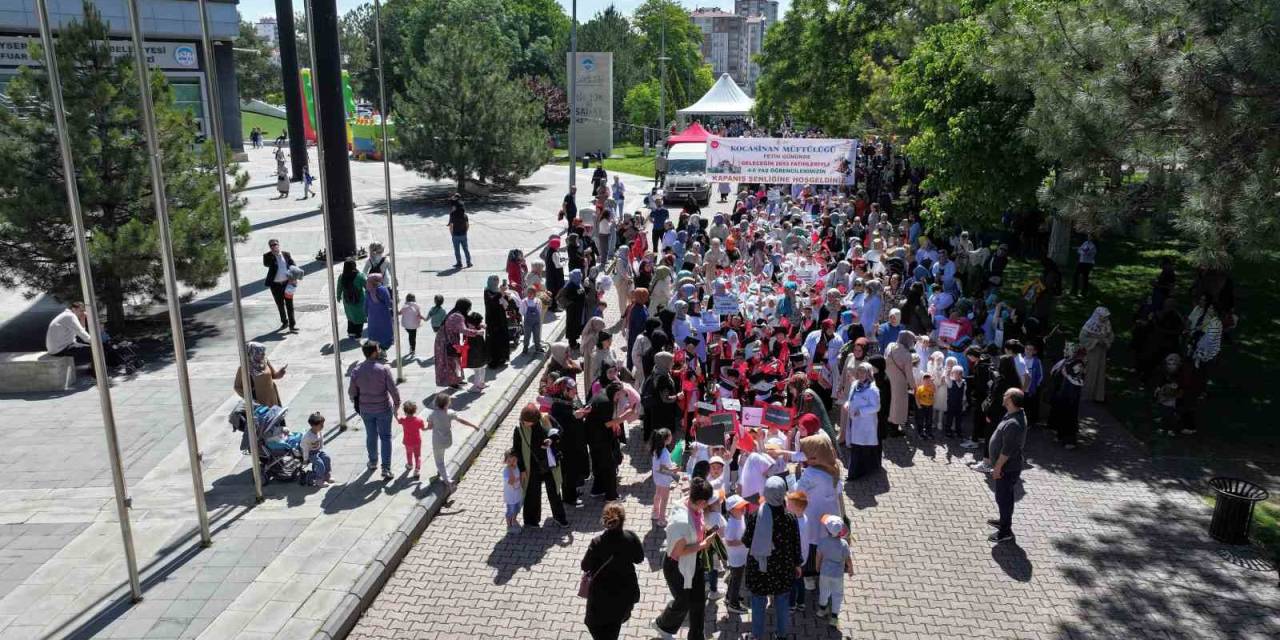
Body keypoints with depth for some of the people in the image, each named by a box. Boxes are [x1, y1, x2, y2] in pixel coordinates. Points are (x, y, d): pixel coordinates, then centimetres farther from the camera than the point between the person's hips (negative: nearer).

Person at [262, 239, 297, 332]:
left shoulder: (286, 254, 4)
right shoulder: (268, 256, -1)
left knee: (289, 305, -3)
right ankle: (284, 322, 31)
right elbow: (266, 264, -18)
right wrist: (273, 254, -15)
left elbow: (292, 264, 9)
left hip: (287, 283, 0)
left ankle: (292, 325, -1)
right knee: (280, 305, 13)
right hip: (275, 285, 0)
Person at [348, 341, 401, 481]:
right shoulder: (384, 369, -18)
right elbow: (393, 389, -15)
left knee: (371, 436, 21)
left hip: (366, 409, 3)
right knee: (385, 437, 7)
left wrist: (356, 403, 19)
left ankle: (373, 462, 39)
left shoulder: (356, 371, -9)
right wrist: (397, 405, 0)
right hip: (383, 408, -3)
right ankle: (386, 468, 3)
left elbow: (352, 391, 0)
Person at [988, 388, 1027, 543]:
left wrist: (997, 468, -19)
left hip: (1008, 468, -10)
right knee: (1005, 496, 23)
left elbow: (1007, 451, -28)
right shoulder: (1016, 414, 2)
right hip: (1010, 466, 10)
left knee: (1003, 497, 2)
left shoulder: (1013, 424, -32)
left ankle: (1005, 531, 13)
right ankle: (1005, 521, 39)